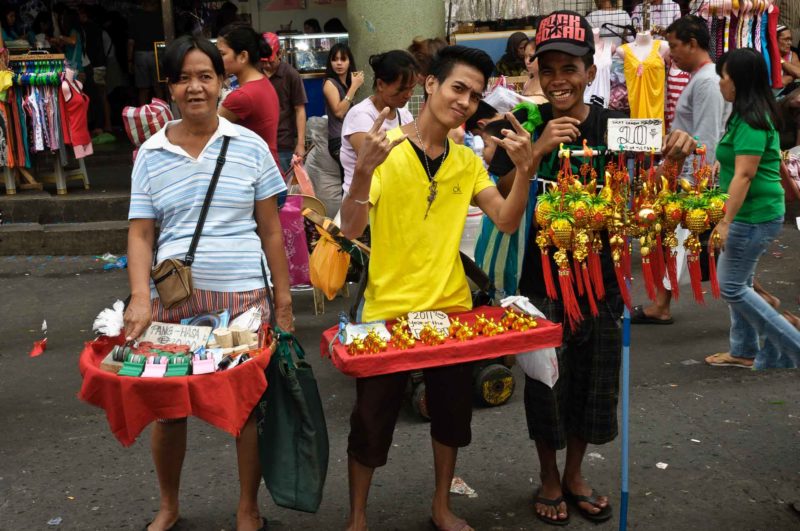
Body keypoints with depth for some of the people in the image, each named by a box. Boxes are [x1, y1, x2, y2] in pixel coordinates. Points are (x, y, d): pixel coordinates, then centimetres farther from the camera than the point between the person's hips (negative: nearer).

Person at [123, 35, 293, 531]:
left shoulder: (250, 146, 1)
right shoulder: (151, 154, 3)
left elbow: (271, 229, 4)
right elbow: (140, 233, 2)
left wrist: (283, 301, 3)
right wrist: (140, 299, -12)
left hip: (242, 294, -1)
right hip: (173, 296, 1)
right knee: (167, 406, 10)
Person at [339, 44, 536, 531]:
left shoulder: (467, 160, 4)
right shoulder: (384, 148, -12)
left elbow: (507, 221, -3)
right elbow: (351, 230, -19)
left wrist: (524, 169, -18)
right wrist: (365, 168, -35)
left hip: (452, 307, 5)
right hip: (389, 310, -5)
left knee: (452, 414, 18)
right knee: (372, 420, 8)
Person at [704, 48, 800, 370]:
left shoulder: (751, 122, -19)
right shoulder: (748, 115, 10)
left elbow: (744, 175, -25)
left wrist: (726, 222, -26)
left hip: (754, 216, -10)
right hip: (753, 214, 10)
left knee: (732, 287, -2)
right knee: (737, 282, 17)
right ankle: (744, 351, 28)